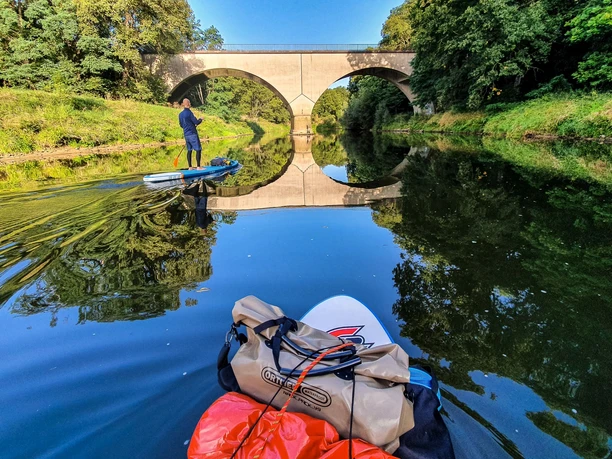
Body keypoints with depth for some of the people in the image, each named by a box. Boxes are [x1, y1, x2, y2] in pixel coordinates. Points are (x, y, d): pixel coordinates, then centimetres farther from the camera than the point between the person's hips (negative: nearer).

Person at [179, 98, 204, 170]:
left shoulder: (180, 114, 10)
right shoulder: (189, 113, -13)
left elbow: (181, 125, 17)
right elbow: (196, 122, -14)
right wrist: (200, 120, 5)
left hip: (186, 134, 8)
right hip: (192, 134, -8)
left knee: (189, 150, 11)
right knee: (198, 149, -4)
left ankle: (190, 167, 13)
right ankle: (198, 166, -6)